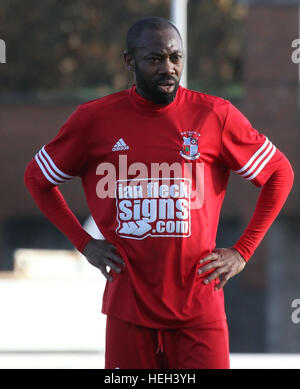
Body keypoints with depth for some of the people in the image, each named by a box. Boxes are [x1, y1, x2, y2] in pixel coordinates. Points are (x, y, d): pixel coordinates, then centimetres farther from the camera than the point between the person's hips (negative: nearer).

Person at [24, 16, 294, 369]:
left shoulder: (215, 116, -1)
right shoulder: (95, 119, 1)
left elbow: (280, 174, 10)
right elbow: (37, 177, 16)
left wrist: (242, 251, 3)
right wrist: (84, 243, 7)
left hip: (199, 309, -1)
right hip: (128, 308, 1)